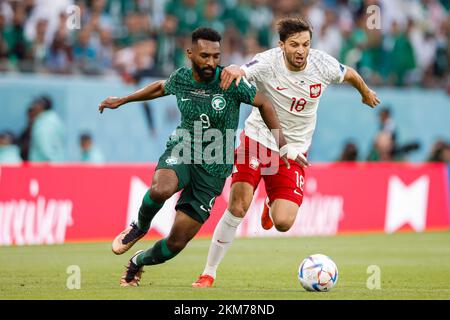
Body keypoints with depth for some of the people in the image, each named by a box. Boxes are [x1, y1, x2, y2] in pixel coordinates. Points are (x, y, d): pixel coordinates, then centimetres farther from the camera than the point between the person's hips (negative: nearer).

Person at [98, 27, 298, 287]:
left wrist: (282, 143, -2)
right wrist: (122, 101, 30)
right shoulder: (181, 78, -3)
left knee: (177, 243, -1)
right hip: (182, 149, 1)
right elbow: (161, 87, 21)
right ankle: (140, 227, -4)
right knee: (161, 189, -38)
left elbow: (264, 104, 0)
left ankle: (138, 262, 32)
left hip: (212, 169, -1)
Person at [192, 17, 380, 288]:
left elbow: (349, 74, 12)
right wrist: (235, 71, -62)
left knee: (283, 223, -12)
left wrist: (366, 93, 31)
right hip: (258, 140, -2)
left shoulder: (323, 64, -10)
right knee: (237, 208, -16)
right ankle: (209, 272, 2)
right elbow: (240, 74, -38)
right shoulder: (268, 62, -20)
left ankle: (271, 206, 29)